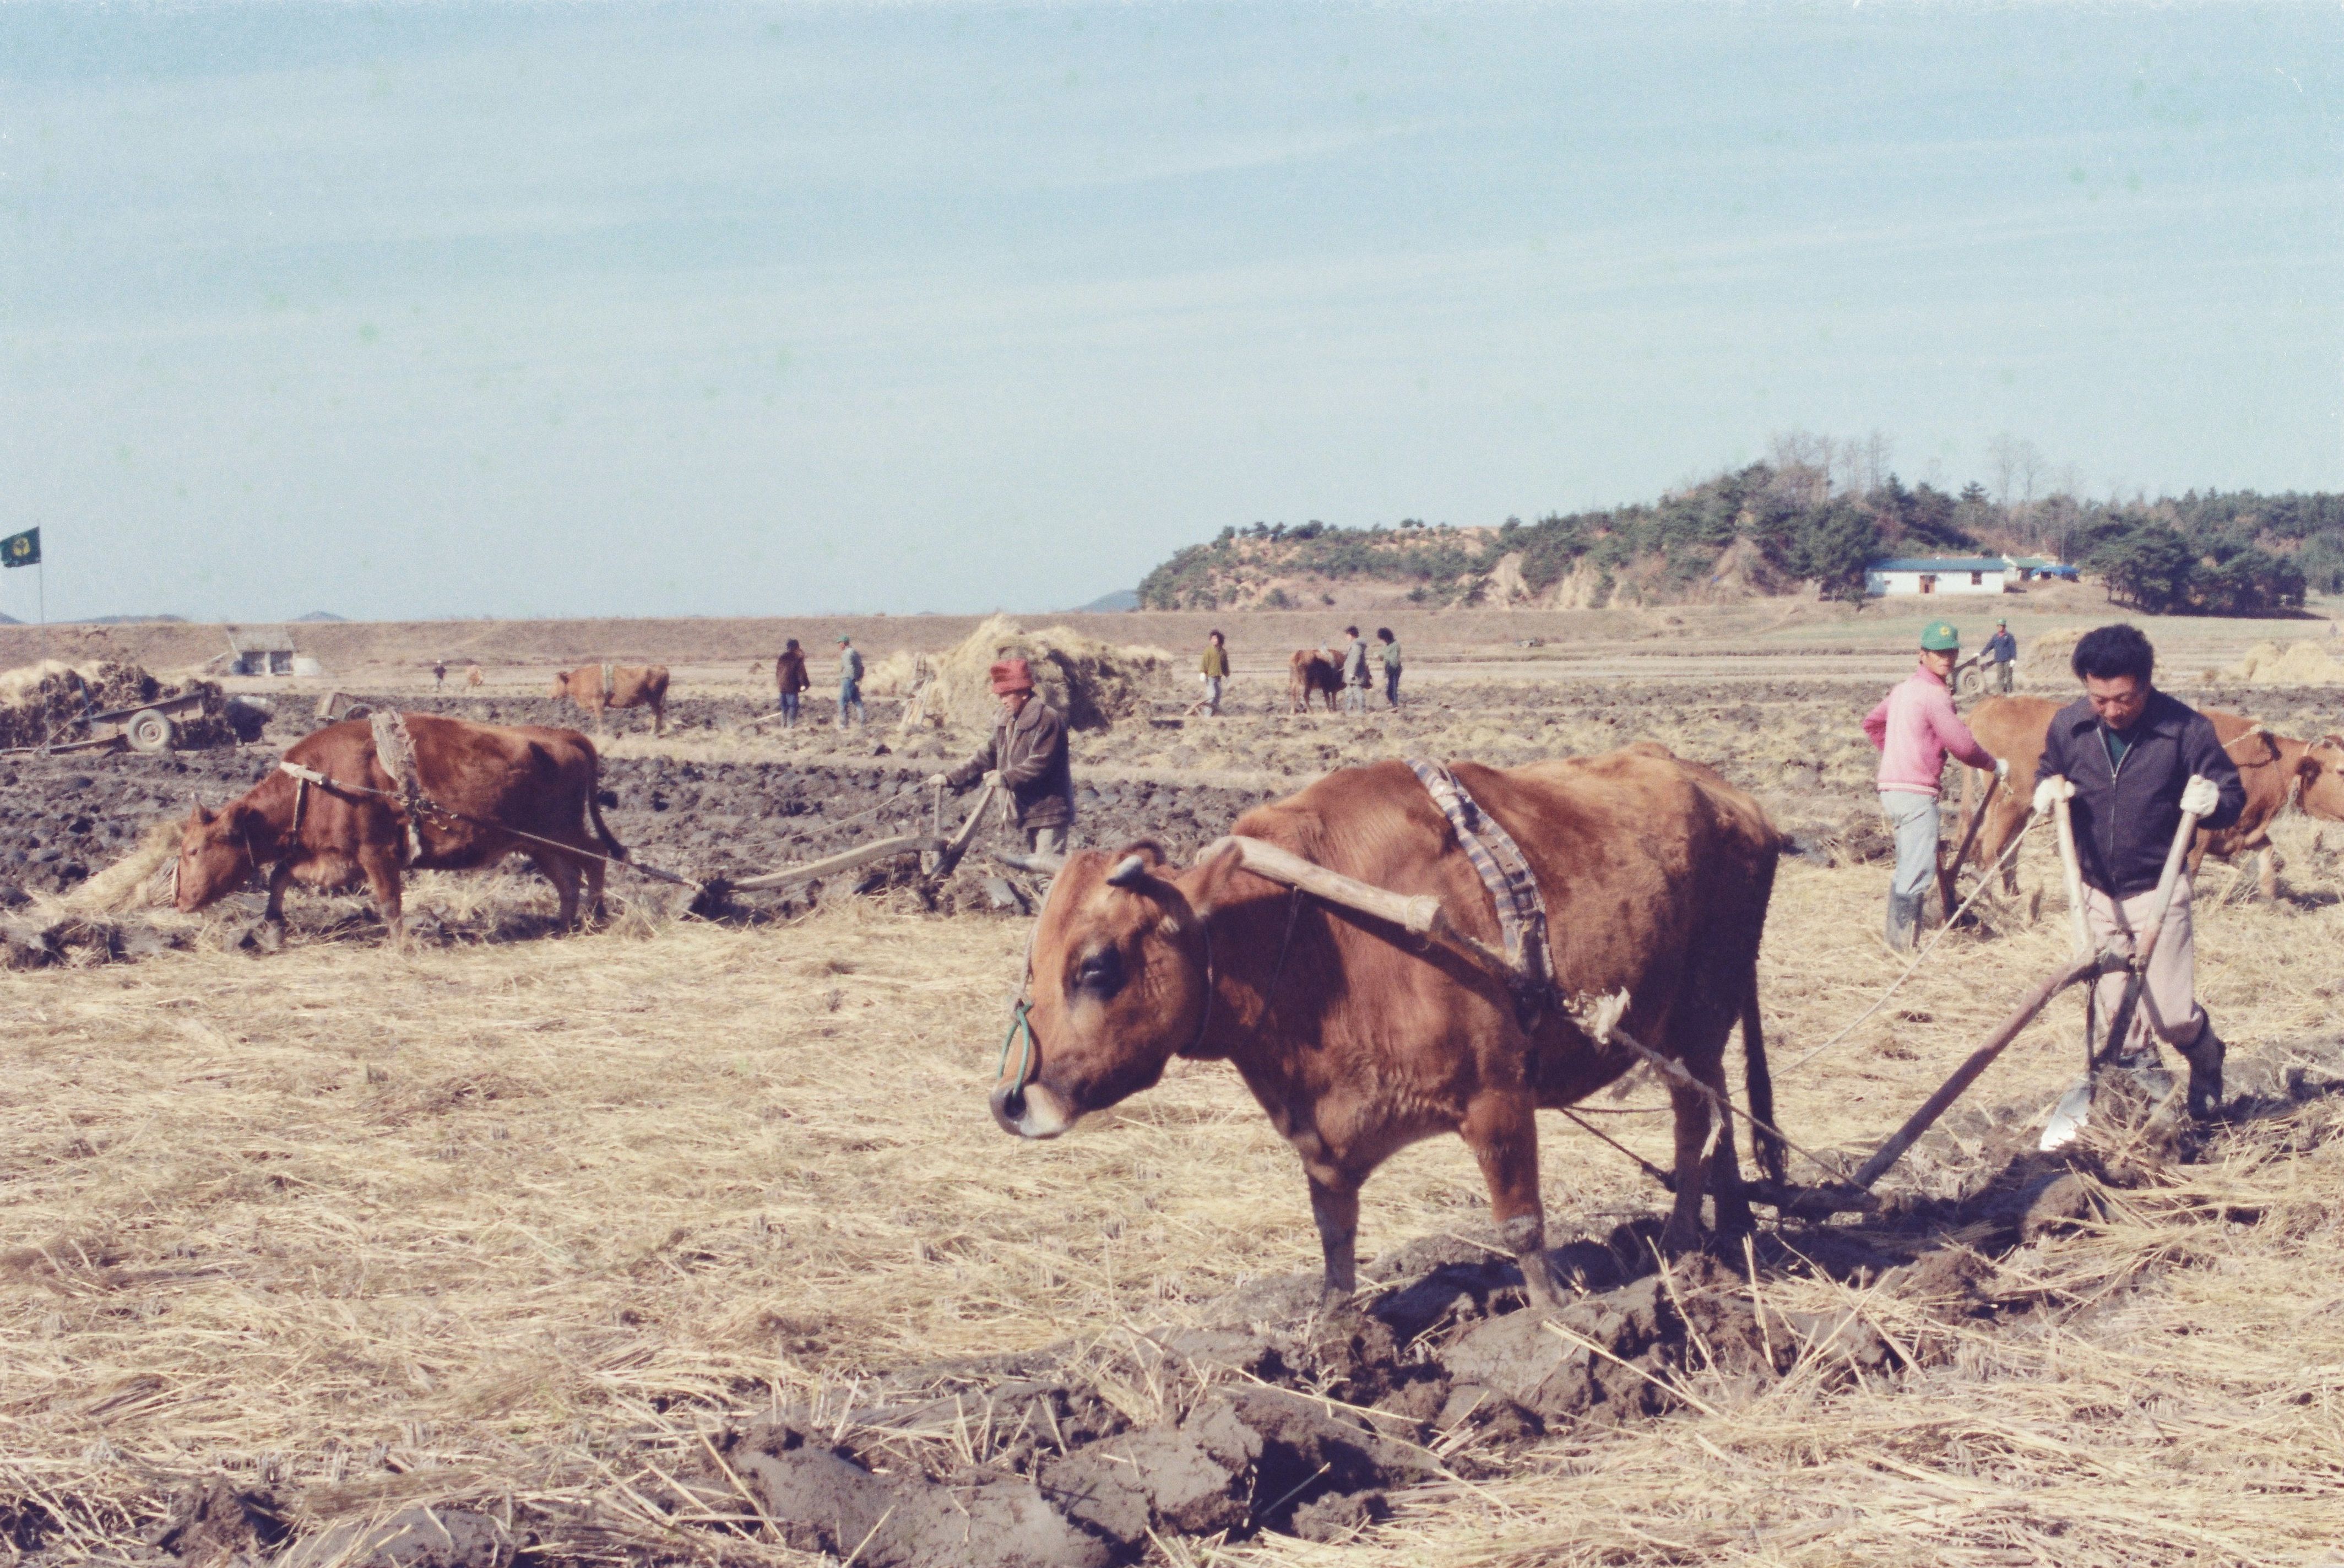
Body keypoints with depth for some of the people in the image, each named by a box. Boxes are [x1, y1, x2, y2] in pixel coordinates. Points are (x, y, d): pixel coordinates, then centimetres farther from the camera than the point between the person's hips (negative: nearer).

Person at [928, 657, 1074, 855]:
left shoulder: (1047, 719, -14)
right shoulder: (1006, 723, 15)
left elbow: (1040, 763, -21)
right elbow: (986, 757, 17)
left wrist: (1006, 778, -27)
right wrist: (951, 779, 9)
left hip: (1049, 812, -9)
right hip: (1027, 813, 9)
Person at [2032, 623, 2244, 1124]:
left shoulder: (2186, 728, -14)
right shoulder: (2069, 726, -5)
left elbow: (2233, 794, -4)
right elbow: (2047, 775, 14)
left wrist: (2214, 802, -28)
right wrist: (2047, 789, -10)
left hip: (2158, 890, -3)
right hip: (2095, 891, 3)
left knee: (2171, 1014, -5)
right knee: (2112, 1011, 8)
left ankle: (2206, 1062, 28)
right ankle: (2142, 1082, 30)